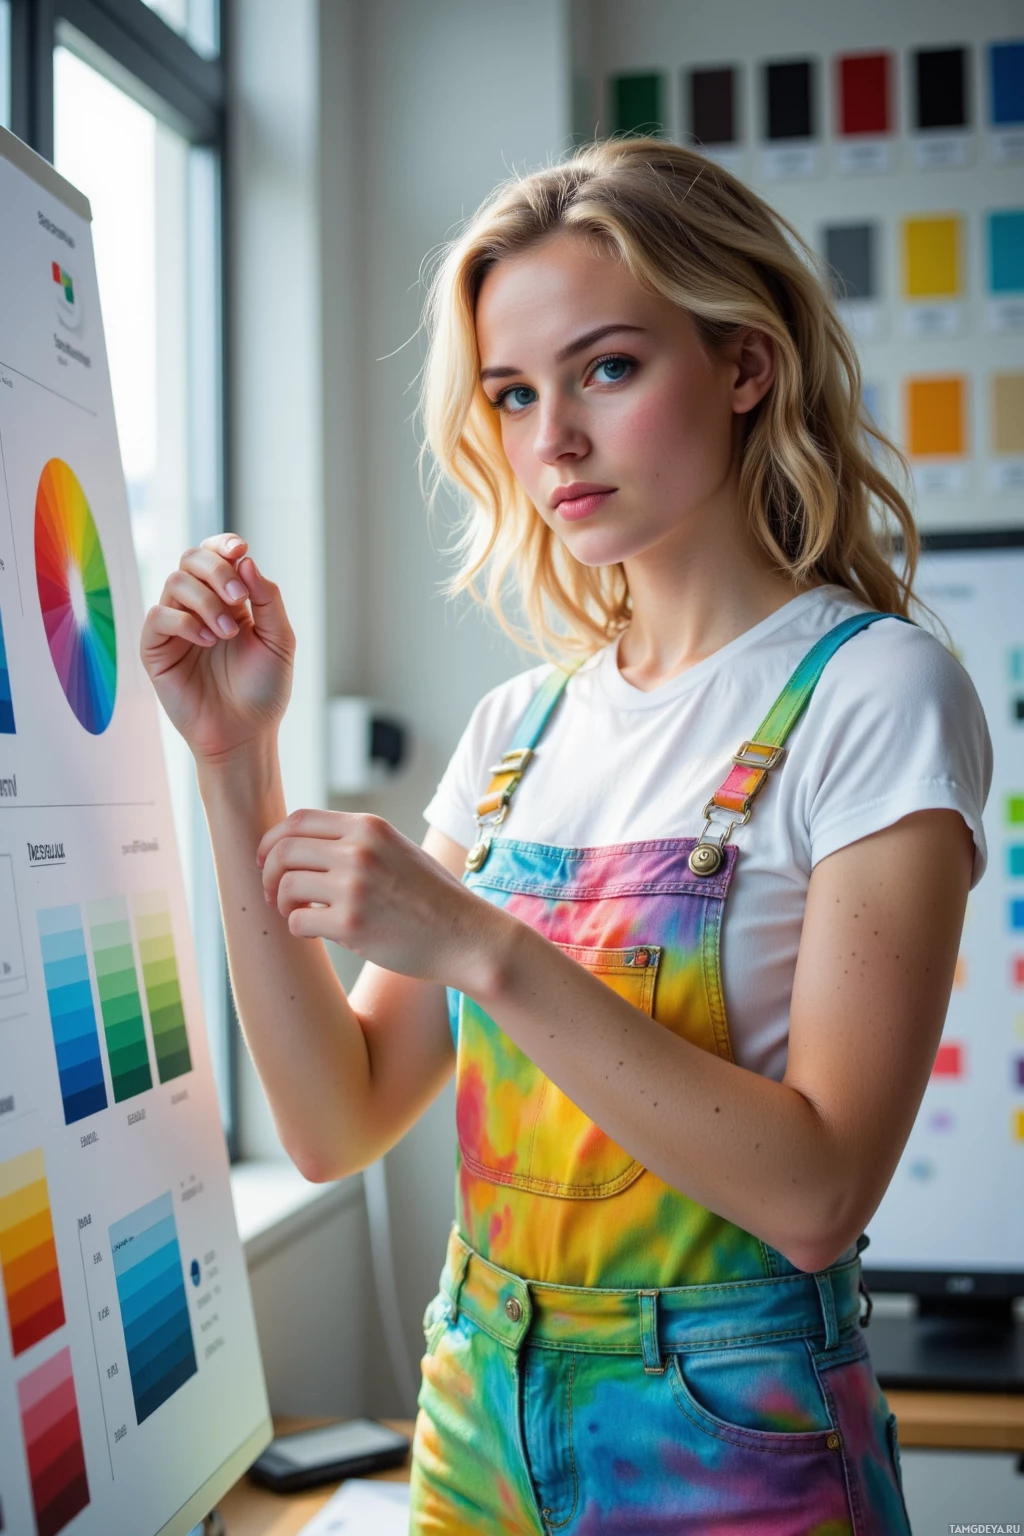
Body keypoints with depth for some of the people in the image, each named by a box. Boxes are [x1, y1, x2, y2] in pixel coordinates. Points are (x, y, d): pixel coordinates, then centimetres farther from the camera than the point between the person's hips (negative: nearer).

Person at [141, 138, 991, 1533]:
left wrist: (487, 951, -26)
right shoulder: (522, 729, 3)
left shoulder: (872, 690, -13)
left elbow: (819, 1192, -20)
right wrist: (238, 764, -8)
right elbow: (337, 1125, -2)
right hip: (480, 1419, 5)